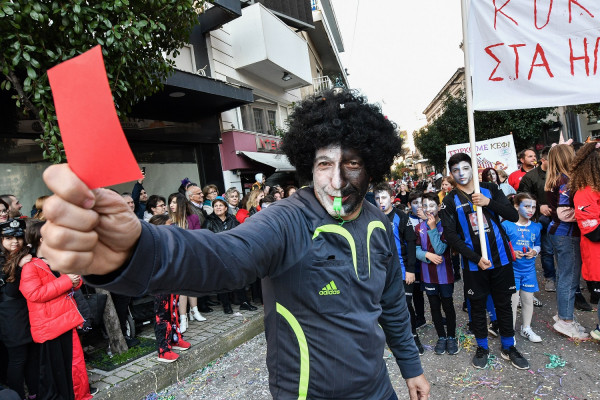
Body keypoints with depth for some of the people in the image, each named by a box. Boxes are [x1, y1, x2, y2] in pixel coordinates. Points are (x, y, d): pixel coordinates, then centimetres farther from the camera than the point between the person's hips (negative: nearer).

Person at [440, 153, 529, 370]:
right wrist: (476, 258, -16)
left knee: (504, 304, 13)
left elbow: (514, 216, -2)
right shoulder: (449, 201, -4)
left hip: (500, 258, 2)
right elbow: (450, 235, -9)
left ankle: (508, 347, 32)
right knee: (477, 306, 11)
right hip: (474, 262, -1)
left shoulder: (490, 190, 3)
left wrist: (489, 202, -18)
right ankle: (482, 347, 30)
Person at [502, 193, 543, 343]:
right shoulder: (506, 225, -10)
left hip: (529, 269, 5)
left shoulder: (536, 227, 5)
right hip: (511, 268, -4)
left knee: (528, 299, 14)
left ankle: (526, 328, 33)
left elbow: (538, 245, 16)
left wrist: (535, 251, -5)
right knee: (512, 300, 1)